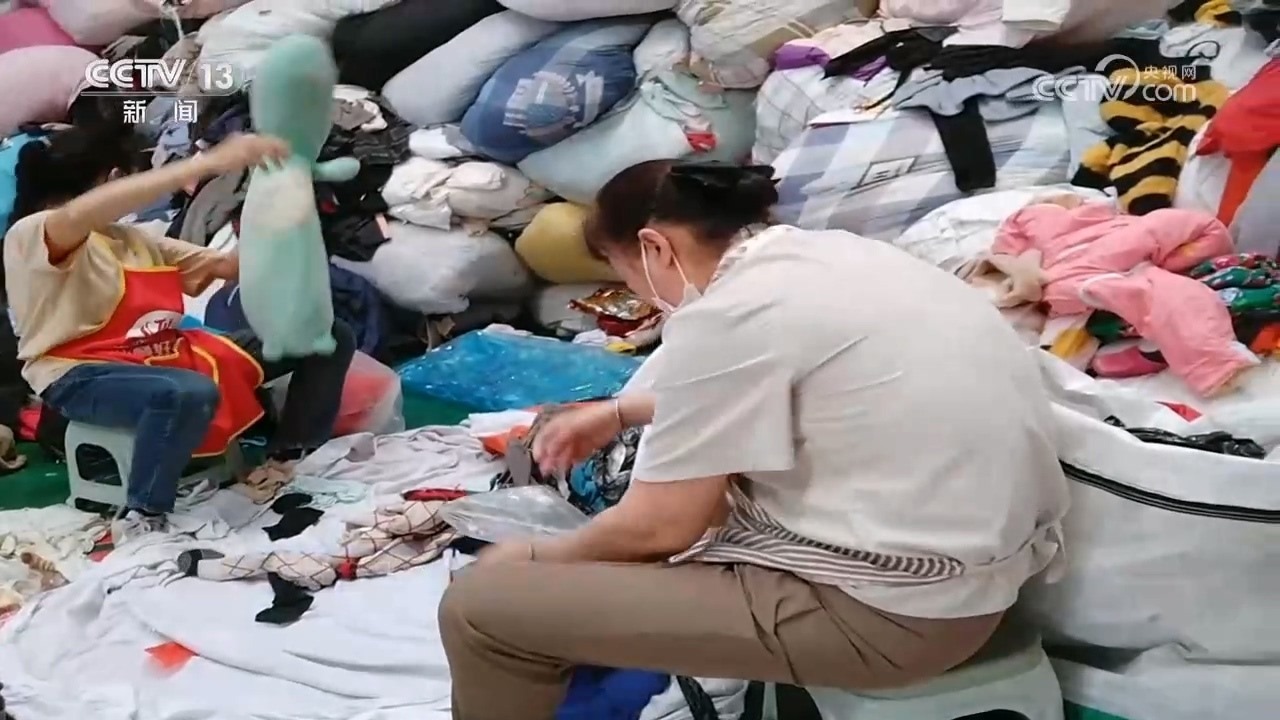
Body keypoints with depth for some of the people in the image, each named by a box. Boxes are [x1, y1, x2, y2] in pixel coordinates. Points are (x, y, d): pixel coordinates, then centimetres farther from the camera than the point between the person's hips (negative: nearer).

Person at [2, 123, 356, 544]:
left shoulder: (133, 240, 19)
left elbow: (230, 267, 16)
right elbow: (85, 212, -32)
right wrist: (210, 162, -39)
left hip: (166, 358, 8)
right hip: (81, 376, -8)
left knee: (331, 336, 2)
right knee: (189, 393, -45)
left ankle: (283, 466, 4)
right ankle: (140, 523, -23)